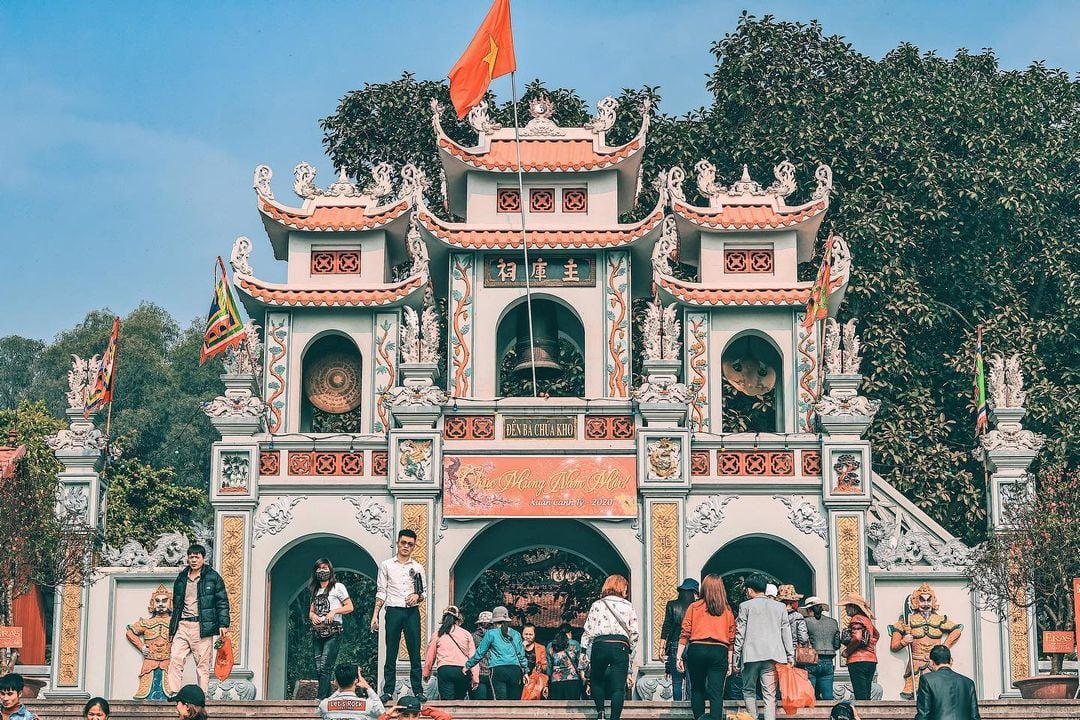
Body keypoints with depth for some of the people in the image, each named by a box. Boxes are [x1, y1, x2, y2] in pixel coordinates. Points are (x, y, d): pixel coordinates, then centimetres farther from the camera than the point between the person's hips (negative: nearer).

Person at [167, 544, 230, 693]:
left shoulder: (213, 577, 3)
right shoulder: (181, 578, 16)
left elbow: (222, 602, 1)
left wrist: (223, 624, -9)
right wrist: (172, 629, 20)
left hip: (202, 627, -4)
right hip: (182, 626, 4)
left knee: (203, 664, -3)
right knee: (175, 659, -9)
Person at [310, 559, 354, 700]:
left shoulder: (338, 587, 3)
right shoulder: (315, 590, 21)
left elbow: (350, 607, 1)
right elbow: (311, 611, 24)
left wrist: (334, 611, -12)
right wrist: (313, 615, 1)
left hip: (333, 631, -6)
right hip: (318, 633, 6)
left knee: (325, 667, -15)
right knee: (318, 668, 0)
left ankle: (321, 698, -18)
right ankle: (328, 698, 5)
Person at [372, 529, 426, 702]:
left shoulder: (418, 568, 11)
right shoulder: (386, 565, 7)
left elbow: (423, 594, 12)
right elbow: (381, 592, 6)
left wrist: (417, 596, -11)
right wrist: (375, 615, -1)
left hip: (412, 612, 1)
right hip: (393, 611, -1)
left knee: (415, 653, 0)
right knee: (391, 653, 1)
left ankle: (418, 690, 3)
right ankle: (388, 691, 5)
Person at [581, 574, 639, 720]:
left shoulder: (597, 605, 14)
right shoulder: (628, 606, 14)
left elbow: (588, 631, 8)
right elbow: (634, 634, 11)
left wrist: (584, 652, 12)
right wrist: (630, 651, 25)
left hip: (599, 645, 1)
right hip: (620, 646, -1)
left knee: (597, 681, 18)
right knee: (618, 687, -3)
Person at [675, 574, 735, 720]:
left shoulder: (694, 607, 4)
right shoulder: (727, 610, 8)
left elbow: (685, 633, -1)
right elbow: (731, 639, 7)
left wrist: (679, 656, 1)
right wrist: (730, 662, 12)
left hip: (697, 649, 0)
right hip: (719, 652, 0)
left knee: (697, 690, 14)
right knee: (716, 693, -3)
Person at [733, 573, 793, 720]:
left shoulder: (746, 606, 2)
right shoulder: (780, 607, 11)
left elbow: (740, 634, 1)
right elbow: (786, 633, 11)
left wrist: (736, 658, 5)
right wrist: (791, 657, 13)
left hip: (751, 655, -2)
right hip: (772, 655, 2)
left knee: (749, 691, 12)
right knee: (770, 694, -1)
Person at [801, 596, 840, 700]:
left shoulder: (806, 622, -5)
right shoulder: (833, 622, 8)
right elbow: (837, 645, 11)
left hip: (811, 662, -4)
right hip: (828, 662, 4)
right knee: (828, 696, 6)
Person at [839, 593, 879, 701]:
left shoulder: (856, 619, -8)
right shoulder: (867, 619, 18)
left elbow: (857, 637, -24)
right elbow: (876, 635, 34)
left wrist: (847, 651, -12)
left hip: (858, 661, -9)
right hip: (871, 660, 9)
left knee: (860, 696, -10)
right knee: (866, 695, 10)